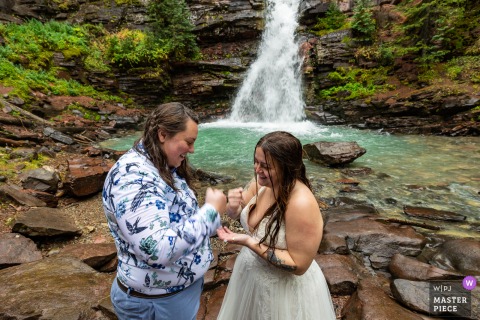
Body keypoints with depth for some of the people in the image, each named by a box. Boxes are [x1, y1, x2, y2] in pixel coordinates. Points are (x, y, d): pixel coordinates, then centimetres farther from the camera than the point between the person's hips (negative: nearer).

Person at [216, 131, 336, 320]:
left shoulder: (302, 204, -33)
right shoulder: (261, 183, -12)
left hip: (285, 289, -6)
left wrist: (249, 243, -31)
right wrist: (233, 205, -22)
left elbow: (298, 265, -26)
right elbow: (236, 214, 2)